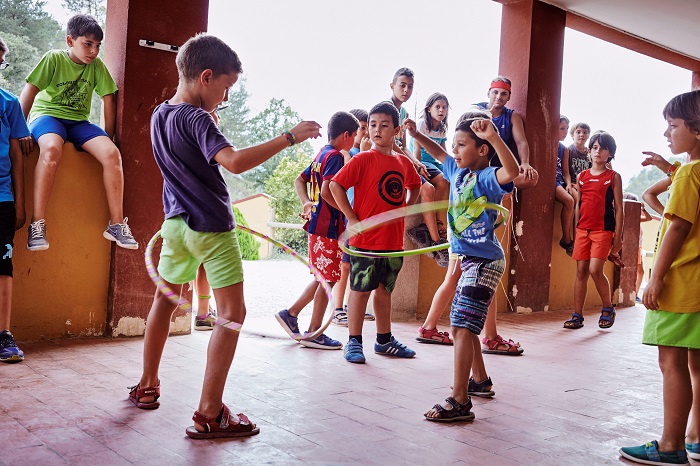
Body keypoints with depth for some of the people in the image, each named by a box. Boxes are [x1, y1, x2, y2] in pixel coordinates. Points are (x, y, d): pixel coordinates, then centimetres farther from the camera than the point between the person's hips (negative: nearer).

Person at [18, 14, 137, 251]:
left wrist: (108, 138, 2)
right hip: (47, 115, -3)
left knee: (112, 153, -24)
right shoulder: (53, 58, -8)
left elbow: (108, 99, 4)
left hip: (78, 121, 4)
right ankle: (37, 223, -34)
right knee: (52, 149, -39)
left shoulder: (97, 65, 2)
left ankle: (116, 223, -17)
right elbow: (29, 92, -10)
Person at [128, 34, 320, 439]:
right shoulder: (196, 119, -17)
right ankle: (210, 413, -5)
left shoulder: (160, 115, 8)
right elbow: (234, 161, -33)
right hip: (211, 227, -9)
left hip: (177, 223, 9)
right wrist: (288, 138, -29)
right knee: (232, 313, -4)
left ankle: (148, 386, 34)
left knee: (166, 300, 21)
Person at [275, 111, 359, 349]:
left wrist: (307, 203, 7)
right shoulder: (335, 156, -13)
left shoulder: (321, 155, 16)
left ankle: (290, 313, 20)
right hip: (329, 225, -10)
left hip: (317, 224, 10)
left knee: (322, 278, 18)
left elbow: (300, 180, 20)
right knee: (328, 280, -1)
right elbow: (327, 192, -24)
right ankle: (314, 332, 6)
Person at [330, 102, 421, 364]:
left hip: (394, 241, 6)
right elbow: (336, 185, -13)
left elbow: (414, 187, 28)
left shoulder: (404, 163, 8)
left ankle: (384, 340, 27)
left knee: (385, 289, 15)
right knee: (361, 290, 1)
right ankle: (354, 342, 11)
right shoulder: (363, 159, -8)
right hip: (366, 240, -5)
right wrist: (352, 219, -14)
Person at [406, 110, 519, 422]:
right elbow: (439, 154, 28)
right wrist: (416, 134, 19)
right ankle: (481, 381, 37)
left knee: (462, 327, -14)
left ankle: (460, 402, -11)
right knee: (460, 327, 19)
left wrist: (494, 136, -48)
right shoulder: (458, 171, 9)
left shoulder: (487, 178, -16)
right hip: (469, 260, 10)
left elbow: (512, 171, -38)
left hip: (485, 262, -10)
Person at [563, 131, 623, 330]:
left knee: (595, 269, -15)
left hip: (603, 230, -4)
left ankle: (608, 308, 7)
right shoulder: (582, 176, 11)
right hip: (583, 229, 4)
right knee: (581, 271, 3)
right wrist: (574, 230, 11)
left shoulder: (614, 177, 2)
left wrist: (618, 237, -4)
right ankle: (577, 316, 8)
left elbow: (618, 208, 0)